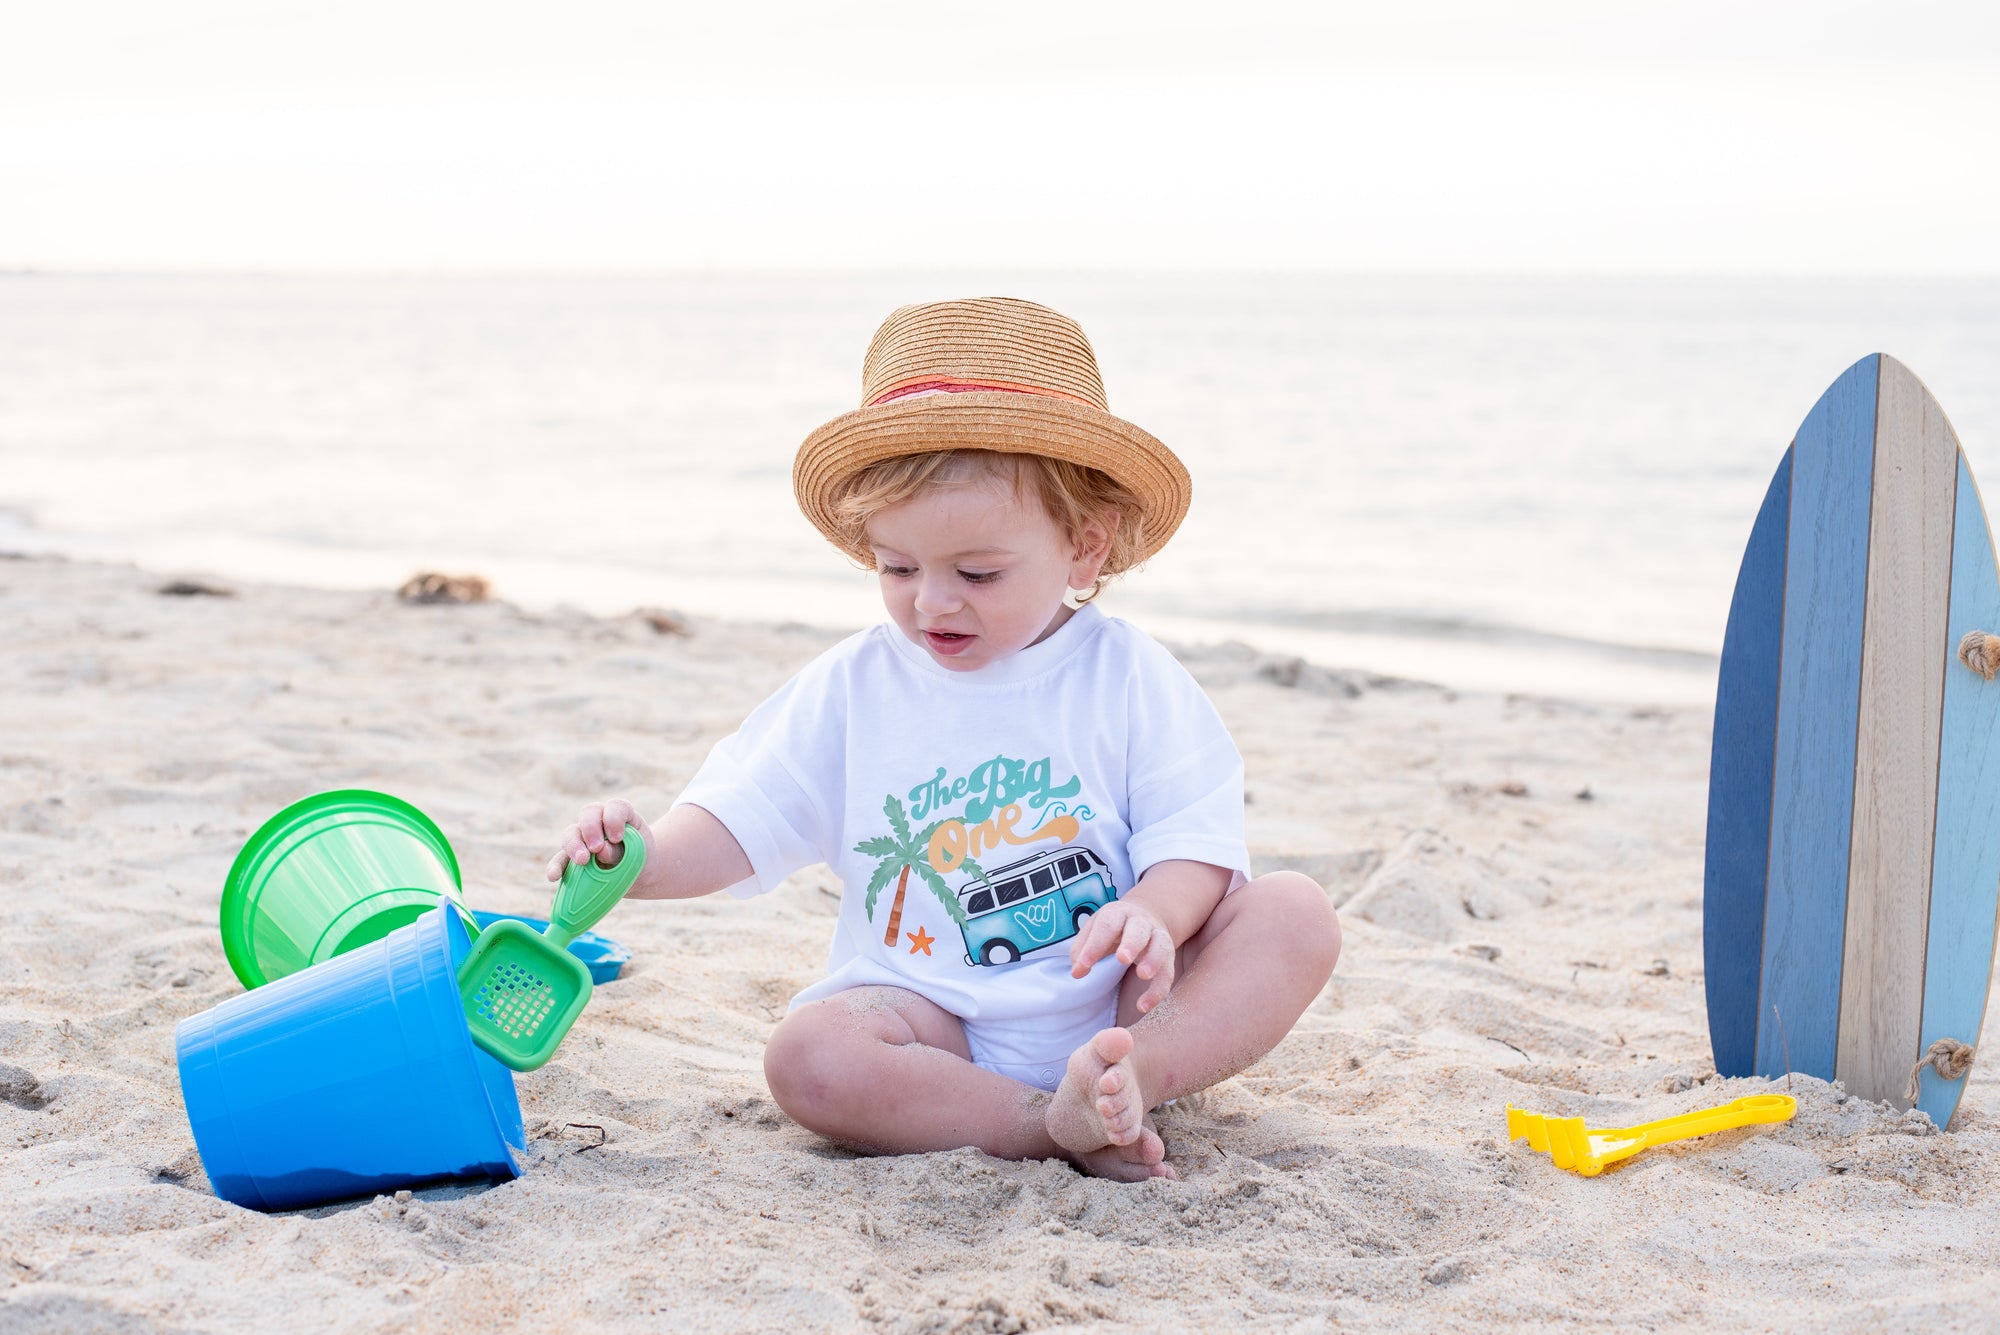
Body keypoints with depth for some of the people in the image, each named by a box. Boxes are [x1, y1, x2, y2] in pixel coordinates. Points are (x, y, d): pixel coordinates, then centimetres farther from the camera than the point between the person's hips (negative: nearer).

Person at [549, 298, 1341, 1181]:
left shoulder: (1127, 678, -1)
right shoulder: (853, 687, 5)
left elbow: (1196, 842, -5)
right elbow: (743, 819, 1)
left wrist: (1153, 914, -27)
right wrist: (650, 859, -20)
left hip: (1116, 1002, 0)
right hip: (938, 1021, 0)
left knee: (1295, 912, -22)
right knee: (809, 1056, -30)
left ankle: (1133, 1075, -40)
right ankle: (1053, 1125, -36)